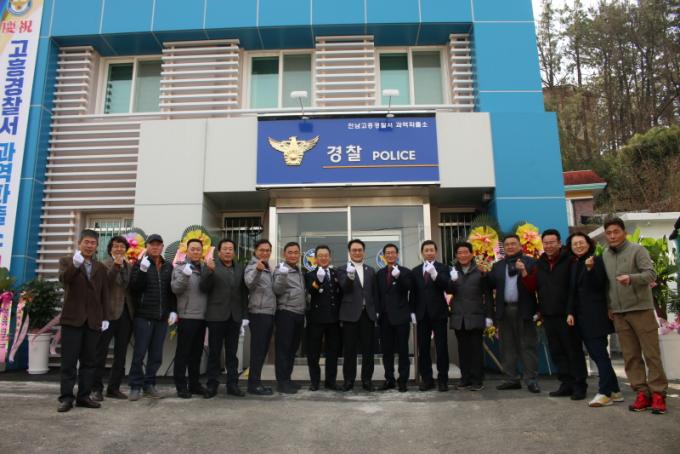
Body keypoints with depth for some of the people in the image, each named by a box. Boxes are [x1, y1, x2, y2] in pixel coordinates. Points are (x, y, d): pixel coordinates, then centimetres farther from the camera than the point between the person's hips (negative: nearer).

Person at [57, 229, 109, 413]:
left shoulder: (101, 267, 13)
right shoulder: (66, 261, 4)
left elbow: (104, 294, 11)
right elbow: (63, 278, -18)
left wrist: (105, 317, 4)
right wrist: (75, 264, -37)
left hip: (93, 320, 3)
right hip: (72, 318, -3)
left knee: (89, 361, 6)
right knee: (69, 361, 0)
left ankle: (84, 396, 14)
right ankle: (66, 397, 7)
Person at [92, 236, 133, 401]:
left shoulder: (130, 267, 12)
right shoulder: (105, 265, -3)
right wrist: (116, 265, -29)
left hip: (126, 313, 6)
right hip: (109, 313, -6)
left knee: (121, 354, 10)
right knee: (101, 352, 2)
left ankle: (114, 388, 20)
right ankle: (96, 388, 11)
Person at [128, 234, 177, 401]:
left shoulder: (168, 267, 13)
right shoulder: (140, 264, 3)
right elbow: (134, 288, -8)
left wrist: (173, 310, 6)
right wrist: (142, 270, -21)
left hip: (162, 317, 4)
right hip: (143, 316, -3)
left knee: (156, 355, 7)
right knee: (139, 353, -1)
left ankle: (149, 384, 18)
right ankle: (135, 386, 10)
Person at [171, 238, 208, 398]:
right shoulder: (180, 267, -1)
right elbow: (176, 289, -12)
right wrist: (185, 275, -27)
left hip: (202, 316, 5)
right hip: (186, 316, -5)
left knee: (197, 352, 13)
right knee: (183, 352, 0)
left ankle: (194, 383, 22)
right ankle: (181, 386, 8)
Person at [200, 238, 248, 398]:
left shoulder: (240, 268, 11)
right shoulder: (210, 265, 2)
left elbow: (244, 292, 10)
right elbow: (204, 288, -7)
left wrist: (245, 315, 5)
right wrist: (210, 271, -22)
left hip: (234, 317, 3)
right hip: (216, 316, -3)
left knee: (232, 353, 8)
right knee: (214, 353, 5)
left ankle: (232, 384, 15)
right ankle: (212, 385, 13)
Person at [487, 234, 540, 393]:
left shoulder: (530, 262, 3)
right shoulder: (497, 265, 15)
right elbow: (491, 285, 7)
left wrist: (524, 272, -20)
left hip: (523, 310, -4)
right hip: (504, 310, 4)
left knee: (528, 345, -1)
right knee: (508, 346, 8)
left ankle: (531, 380, 5)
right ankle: (512, 379, 16)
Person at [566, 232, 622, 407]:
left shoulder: (597, 261, -4)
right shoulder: (574, 265, 15)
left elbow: (599, 285, -14)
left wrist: (590, 269, -27)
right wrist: (570, 312, 7)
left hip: (596, 315, -7)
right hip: (581, 316, 7)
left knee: (599, 353, -7)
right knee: (595, 353, 7)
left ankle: (605, 393, -3)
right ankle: (614, 390, 14)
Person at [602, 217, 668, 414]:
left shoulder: (637, 250, -4)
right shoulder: (605, 255, 10)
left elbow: (651, 274, -14)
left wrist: (631, 278, -32)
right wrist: (610, 306, 11)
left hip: (641, 309, -4)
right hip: (619, 313, 4)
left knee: (651, 353, 0)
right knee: (631, 356, 5)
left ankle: (658, 394, 7)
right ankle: (642, 393, 11)